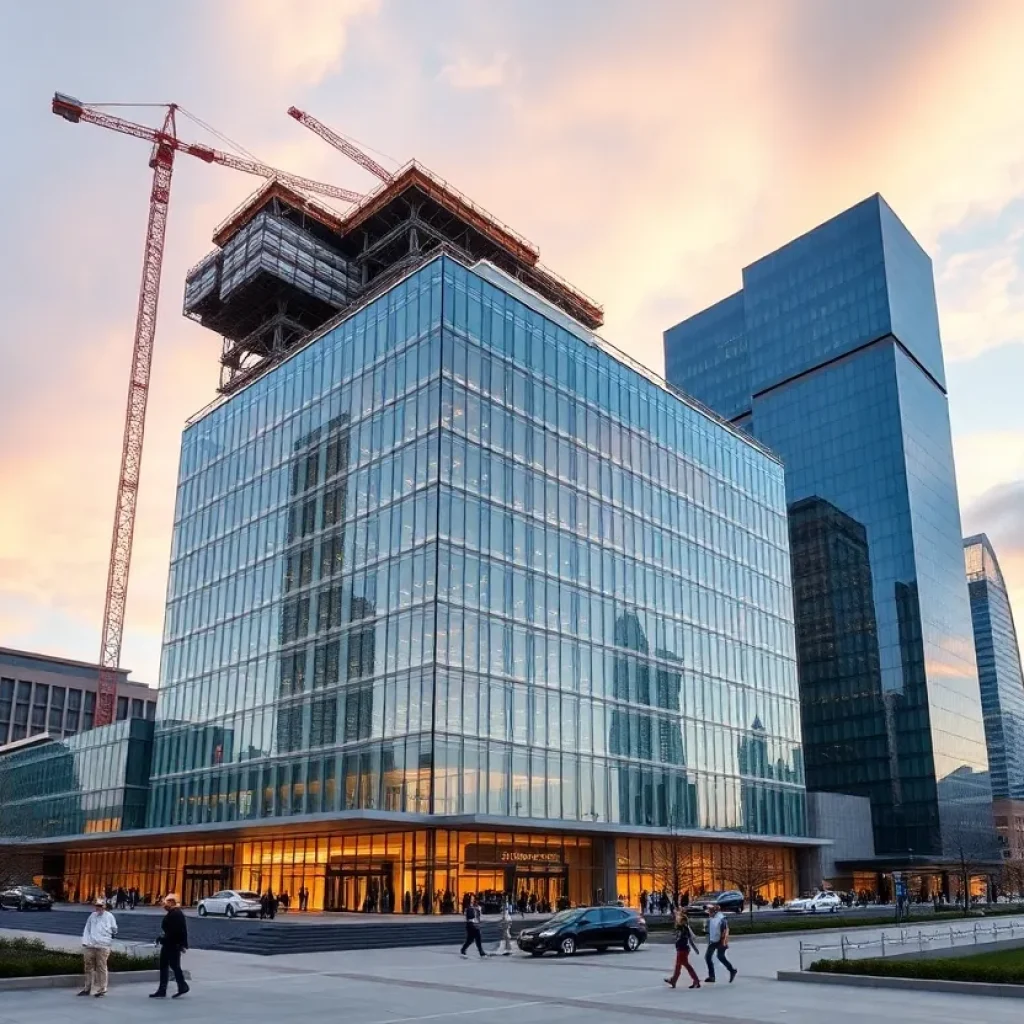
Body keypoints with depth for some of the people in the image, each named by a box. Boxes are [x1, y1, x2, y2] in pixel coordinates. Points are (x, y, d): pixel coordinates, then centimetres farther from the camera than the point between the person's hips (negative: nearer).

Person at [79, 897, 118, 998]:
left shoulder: (109, 916, 0)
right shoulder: (92, 916, 10)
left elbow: (114, 929, 11)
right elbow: (87, 930, 8)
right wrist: (85, 942, 1)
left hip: (103, 946, -4)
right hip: (90, 946, 4)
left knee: (101, 968, -3)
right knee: (89, 967, 10)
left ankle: (102, 989, 3)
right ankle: (87, 988, 21)